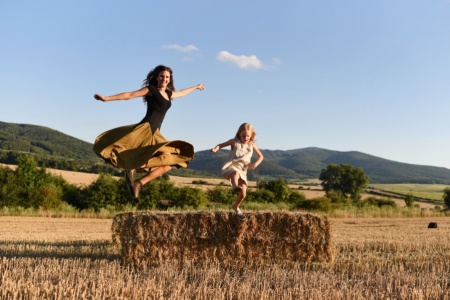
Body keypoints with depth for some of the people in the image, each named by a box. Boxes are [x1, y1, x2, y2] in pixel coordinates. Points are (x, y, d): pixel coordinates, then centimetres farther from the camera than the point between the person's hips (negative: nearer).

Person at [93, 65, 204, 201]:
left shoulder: (168, 94, 23)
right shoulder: (150, 90, 3)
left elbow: (181, 93, 44)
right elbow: (130, 95, -4)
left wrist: (195, 87, 60)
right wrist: (107, 98, -12)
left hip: (154, 133, 8)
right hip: (146, 128, -8)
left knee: (168, 164, 0)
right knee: (167, 158, -22)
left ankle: (138, 183, -4)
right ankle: (134, 168, -17)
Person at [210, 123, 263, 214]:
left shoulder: (252, 145, 12)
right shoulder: (234, 142, 6)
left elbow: (261, 156, 19)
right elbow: (221, 145, 9)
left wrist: (256, 163, -2)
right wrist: (215, 149, -14)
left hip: (242, 171, 4)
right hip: (231, 167, -4)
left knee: (243, 194, 0)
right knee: (236, 173, -43)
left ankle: (236, 206, 30)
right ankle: (235, 186, -72)